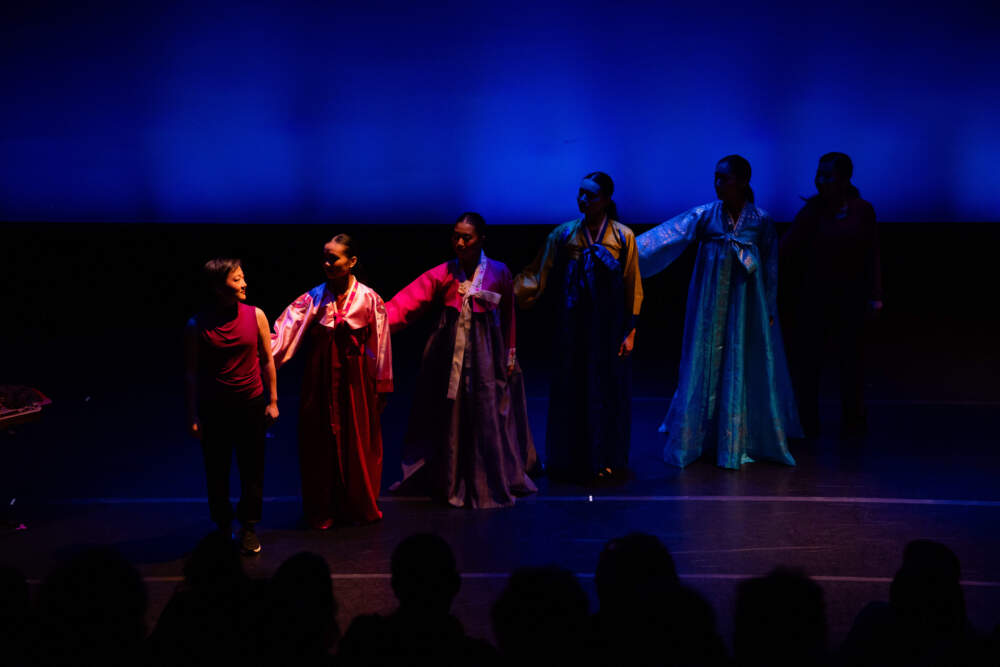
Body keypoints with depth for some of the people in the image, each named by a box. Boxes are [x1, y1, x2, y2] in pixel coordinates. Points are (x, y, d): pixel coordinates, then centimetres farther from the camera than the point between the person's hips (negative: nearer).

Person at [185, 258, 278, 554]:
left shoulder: (255, 316, -4)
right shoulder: (197, 325, -9)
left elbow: (268, 360, 4)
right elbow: (192, 372, -3)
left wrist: (272, 401, 4)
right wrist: (192, 415, -3)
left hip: (251, 405, 1)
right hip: (214, 408, -1)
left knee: (252, 469, 8)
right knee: (217, 470, 8)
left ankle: (248, 527, 24)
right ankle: (223, 527, 25)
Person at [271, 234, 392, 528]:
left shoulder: (368, 299, -5)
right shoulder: (314, 298, -2)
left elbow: (379, 347, -1)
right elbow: (285, 331, -13)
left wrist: (381, 387, 1)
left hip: (355, 378, -1)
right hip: (320, 378, 1)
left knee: (358, 443, 9)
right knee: (320, 443, 6)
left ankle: (360, 507, 28)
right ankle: (323, 510, 21)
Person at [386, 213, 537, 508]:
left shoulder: (498, 273, -3)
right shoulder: (443, 274, -4)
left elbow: (508, 318, 5)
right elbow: (407, 302, -14)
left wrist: (510, 356, 7)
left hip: (486, 357, -1)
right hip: (449, 358, 1)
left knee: (486, 420, 4)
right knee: (449, 420, 7)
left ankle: (489, 485, 20)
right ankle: (451, 483, 22)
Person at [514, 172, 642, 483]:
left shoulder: (623, 237, -3)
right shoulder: (564, 234, 0)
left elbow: (633, 287, 0)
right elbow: (537, 275, -1)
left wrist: (630, 332, -3)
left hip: (609, 327, -1)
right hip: (573, 326, 1)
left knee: (609, 393, 6)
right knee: (571, 392, 3)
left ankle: (605, 459, 20)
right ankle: (572, 460, 16)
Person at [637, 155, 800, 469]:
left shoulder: (761, 221, -2)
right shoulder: (704, 216, -3)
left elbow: (770, 269, 3)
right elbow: (664, 237, -11)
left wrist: (769, 311, 4)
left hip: (745, 305, 0)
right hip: (709, 305, 1)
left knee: (742, 369, 3)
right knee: (703, 366, 4)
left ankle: (737, 442, 14)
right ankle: (694, 437, 16)